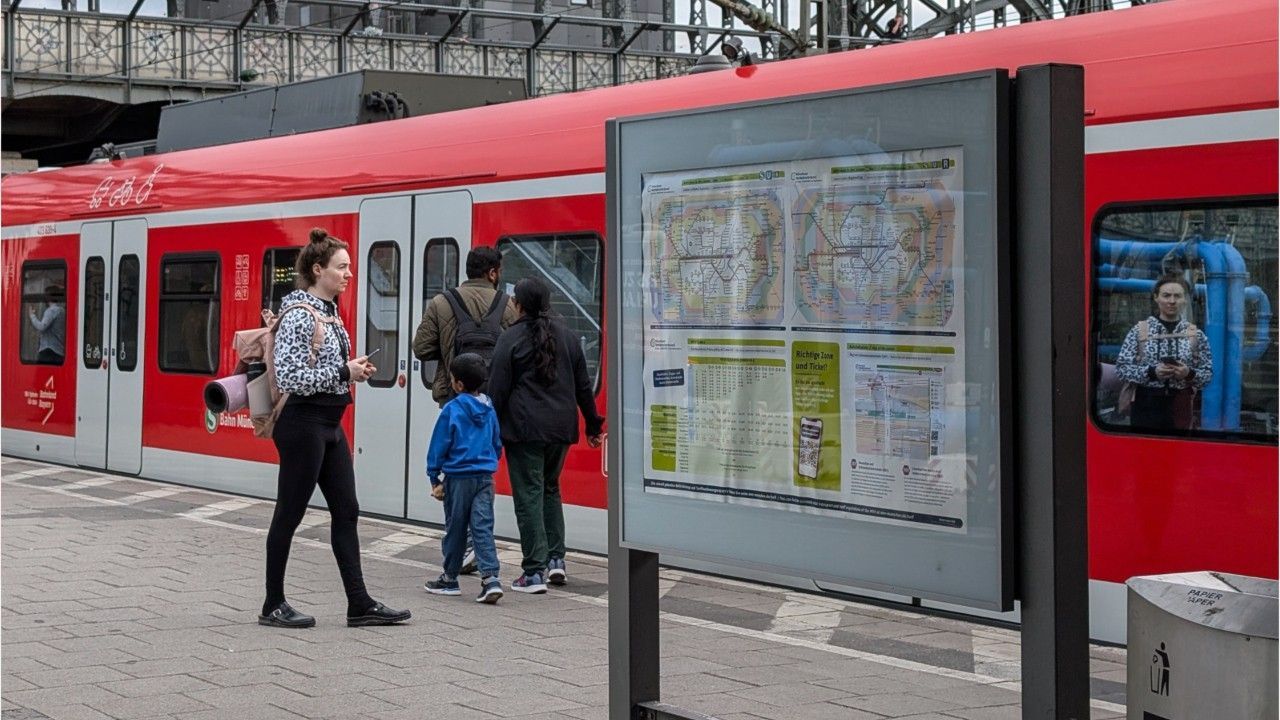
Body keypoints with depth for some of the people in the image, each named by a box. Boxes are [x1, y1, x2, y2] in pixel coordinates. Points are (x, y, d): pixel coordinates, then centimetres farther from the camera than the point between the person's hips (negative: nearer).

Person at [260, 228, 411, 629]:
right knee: (289, 514, 1)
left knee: (346, 511, 8)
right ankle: (273, 606, 12)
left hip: (330, 424, 10)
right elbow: (288, 378, -22)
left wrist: (353, 370, 5)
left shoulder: (329, 312, 13)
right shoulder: (299, 316, -16)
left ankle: (359, 604, 12)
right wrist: (344, 373, -18)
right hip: (303, 424, -9)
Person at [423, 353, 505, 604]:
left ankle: (450, 578, 20)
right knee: (482, 527, 0)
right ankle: (490, 577, -14)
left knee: (455, 529, 8)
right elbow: (497, 444, 17)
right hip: (485, 478, 4)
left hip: (458, 477, -4)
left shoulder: (453, 409, -10)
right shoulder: (489, 409, 7)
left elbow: (439, 446, -6)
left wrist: (435, 479, 2)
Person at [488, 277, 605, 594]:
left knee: (529, 496, -3)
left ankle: (534, 572, -4)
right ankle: (556, 559, 15)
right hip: (561, 428, 5)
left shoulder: (510, 339, -5)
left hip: (524, 428, -5)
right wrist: (593, 425, 21)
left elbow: (497, 391, -7)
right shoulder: (567, 337, 11)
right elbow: (583, 386, 14)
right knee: (550, 489, 21)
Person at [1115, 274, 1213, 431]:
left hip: (1181, 406, 1)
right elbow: (1121, 367, -2)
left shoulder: (1196, 335, 5)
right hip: (1146, 404, -1)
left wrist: (1190, 374, -15)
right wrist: (1151, 372, -16)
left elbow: (1208, 373, 6)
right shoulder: (1139, 330, 1)